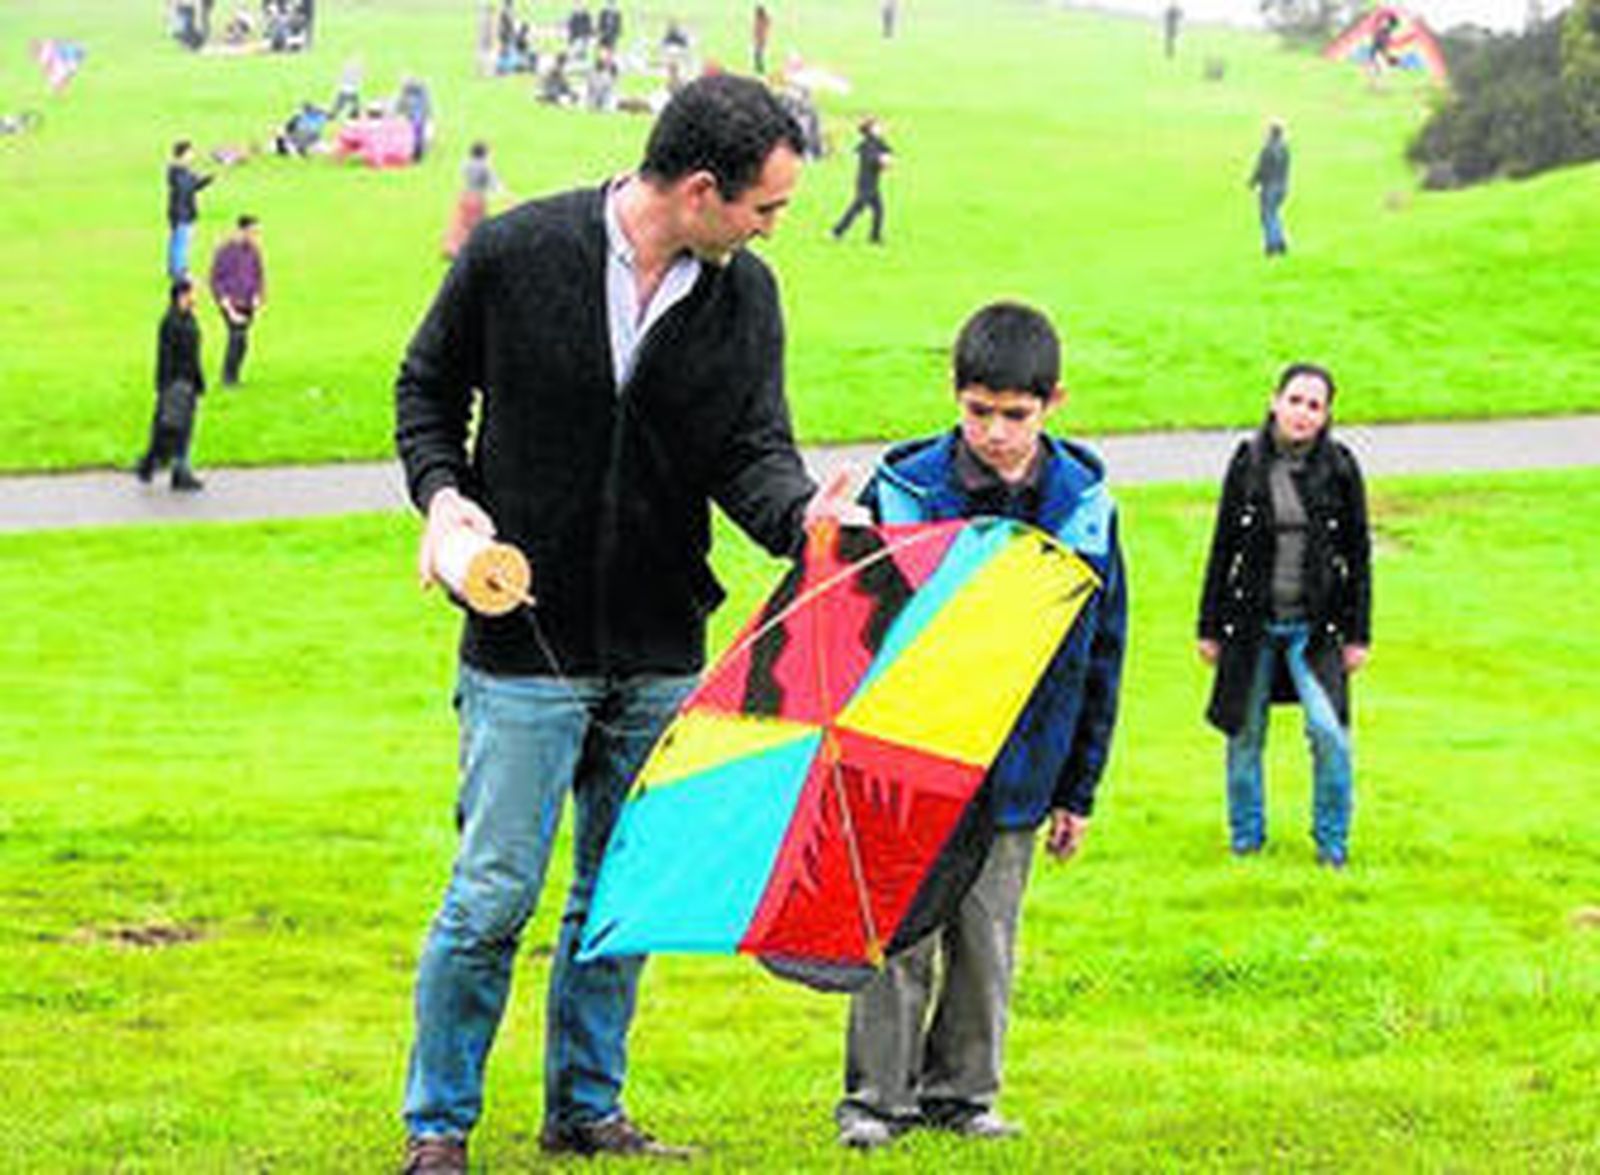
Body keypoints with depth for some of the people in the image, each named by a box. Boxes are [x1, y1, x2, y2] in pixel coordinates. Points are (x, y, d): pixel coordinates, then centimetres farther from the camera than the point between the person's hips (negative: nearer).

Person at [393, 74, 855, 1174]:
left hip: (662, 657, 4)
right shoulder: (515, 255, -9)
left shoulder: (746, 296, 0)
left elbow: (751, 450, -4)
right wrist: (443, 491, -12)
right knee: (495, 893, -4)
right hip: (526, 641, -4)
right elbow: (427, 386, 5)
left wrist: (799, 511, -26)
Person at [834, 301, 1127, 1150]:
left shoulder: (1085, 506, -1)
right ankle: (876, 1095, 10)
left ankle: (960, 1090, 23)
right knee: (901, 936, 0)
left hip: (1017, 777, 2)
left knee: (986, 942, 10)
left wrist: (1079, 789, 8)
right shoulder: (904, 490, -8)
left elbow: (1101, 655, 7)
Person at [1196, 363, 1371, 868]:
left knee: (1329, 732, -13)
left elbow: (1359, 554, 3)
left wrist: (1357, 634, 0)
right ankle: (1246, 838, 26)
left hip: (1315, 627, -1)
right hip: (1252, 623, 1)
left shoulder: (1339, 468, -2)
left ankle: (1332, 842, 4)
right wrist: (1210, 627, 6)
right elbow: (1223, 547, 5)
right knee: (1245, 734, 8)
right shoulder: (1248, 463, -1)